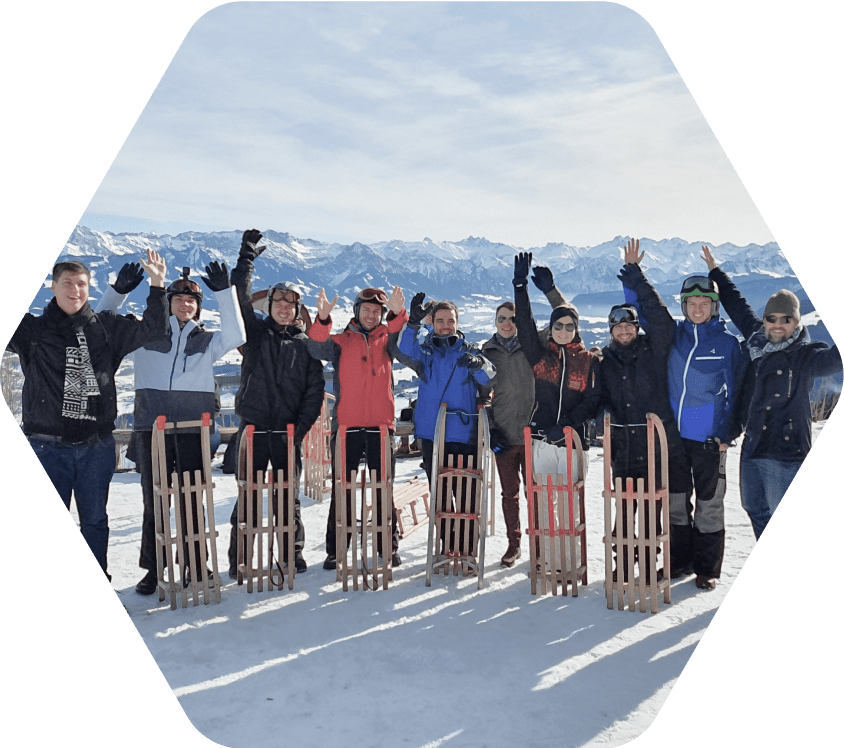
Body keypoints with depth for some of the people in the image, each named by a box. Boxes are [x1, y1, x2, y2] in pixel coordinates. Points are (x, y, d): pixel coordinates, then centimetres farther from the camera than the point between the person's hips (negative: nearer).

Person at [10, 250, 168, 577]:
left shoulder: (106, 327, 6)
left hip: (97, 443, 1)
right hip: (48, 445, -1)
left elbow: (150, 328, 8)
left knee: (95, 520, 12)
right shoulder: (32, 330, 3)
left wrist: (157, 287, -4)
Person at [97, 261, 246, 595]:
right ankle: (152, 569, 17)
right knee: (154, 502, 5)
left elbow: (236, 336, -7)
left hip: (193, 430, 0)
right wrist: (119, 290, -4)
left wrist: (225, 291, -12)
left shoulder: (206, 340, 11)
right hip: (151, 429, 0)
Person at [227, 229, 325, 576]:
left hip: (288, 430, 0)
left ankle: (292, 553, 21)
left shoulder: (305, 344, 7)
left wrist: (302, 426, -7)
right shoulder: (255, 331, 8)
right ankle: (239, 558, 14)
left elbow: (315, 388, 3)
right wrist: (247, 256, -5)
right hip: (254, 427, 0)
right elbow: (240, 299, -4)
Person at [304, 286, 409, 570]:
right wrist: (323, 319, -28)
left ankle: (389, 547, 18)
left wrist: (398, 314, -27)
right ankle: (335, 549, 14)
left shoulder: (386, 339, 13)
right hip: (346, 425, 0)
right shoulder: (341, 340, 11)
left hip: (380, 426, 1)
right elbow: (318, 349, -9)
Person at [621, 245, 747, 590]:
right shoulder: (672, 334, 5)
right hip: (672, 434, 3)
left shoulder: (728, 343, -2)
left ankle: (707, 568, 20)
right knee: (675, 502, 12)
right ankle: (680, 560, 27)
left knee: (708, 505, 6)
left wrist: (727, 434, -7)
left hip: (709, 438, -3)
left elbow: (735, 391, -1)